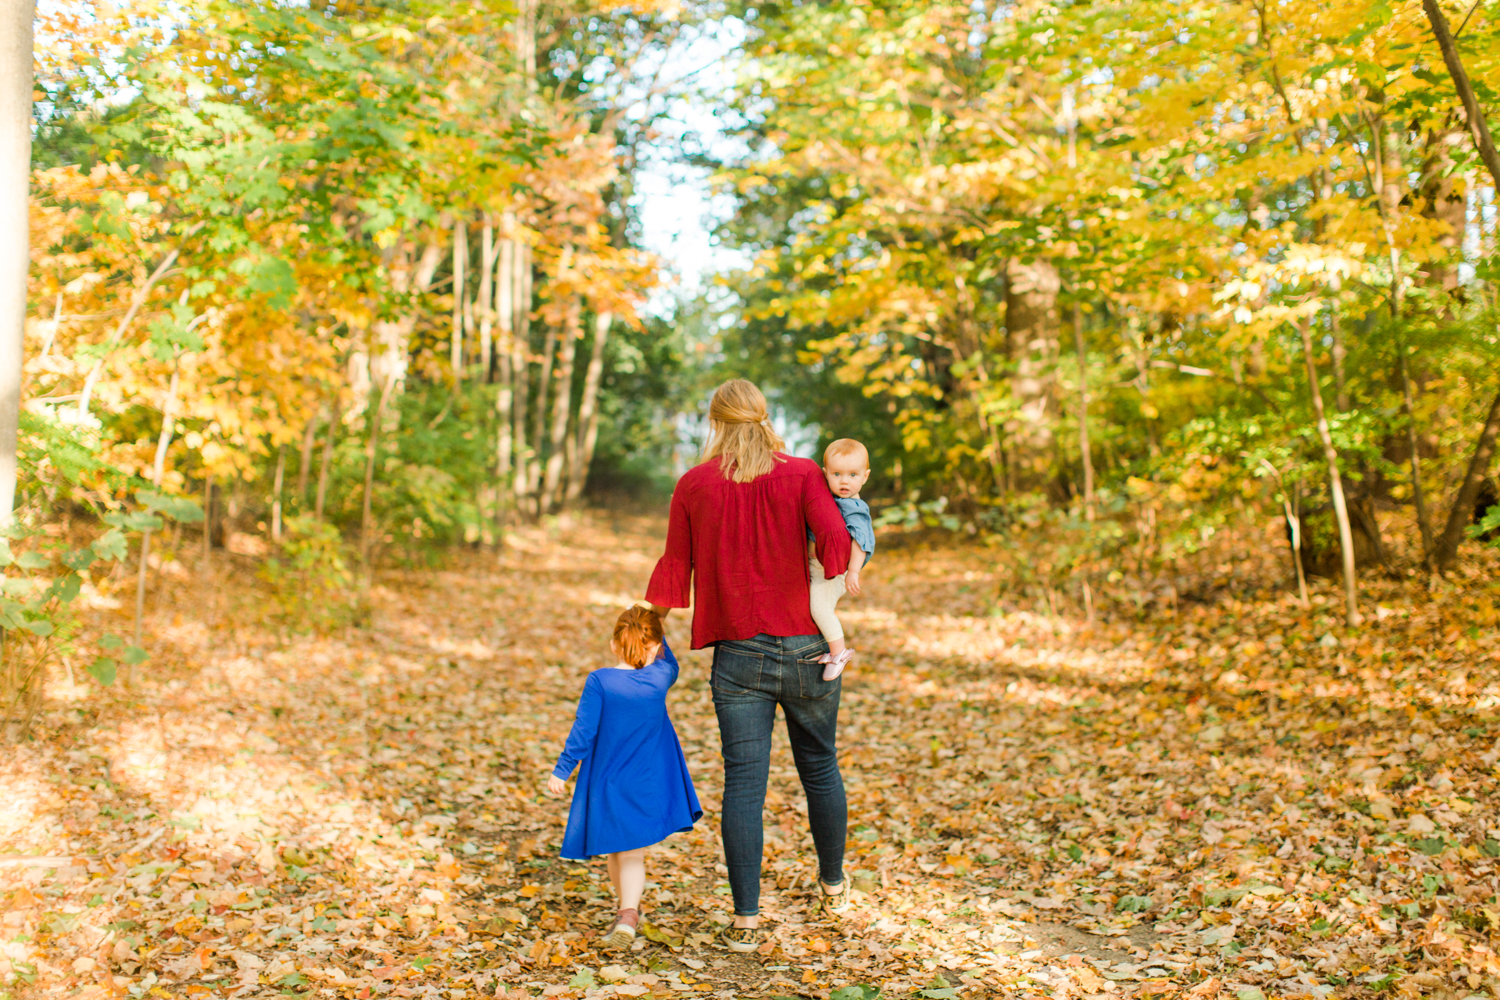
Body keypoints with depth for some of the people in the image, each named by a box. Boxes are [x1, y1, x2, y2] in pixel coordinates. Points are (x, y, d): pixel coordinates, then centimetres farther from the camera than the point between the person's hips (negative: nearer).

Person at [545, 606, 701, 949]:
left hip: (607, 784, 0)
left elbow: (583, 731, -11)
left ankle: (629, 911, 34)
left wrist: (561, 771, -3)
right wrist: (657, 634, 21)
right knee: (632, 854, 3)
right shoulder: (660, 677, -7)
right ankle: (628, 914, -17)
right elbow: (670, 665, 19)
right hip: (648, 787, 0)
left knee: (619, 852, 18)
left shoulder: (599, 681, -13)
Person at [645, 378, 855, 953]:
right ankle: (833, 888, 35)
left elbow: (675, 567, 5)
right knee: (820, 766, 18)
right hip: (806, 646, 0)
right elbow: (834, 538, -17)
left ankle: (745, 921, 2)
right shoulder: (802, 474, -3)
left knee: (743, 781, 2)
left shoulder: (694, 485, 1)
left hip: (738, 653, 0)